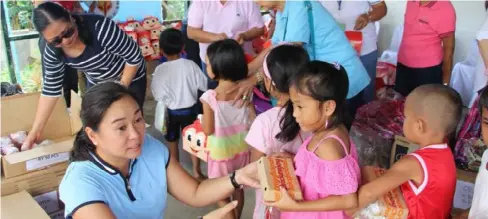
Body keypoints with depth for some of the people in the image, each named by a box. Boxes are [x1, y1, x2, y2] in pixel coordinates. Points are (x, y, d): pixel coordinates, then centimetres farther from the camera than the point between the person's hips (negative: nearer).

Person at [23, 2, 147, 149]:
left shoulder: (100, 28, -37)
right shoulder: (52, 53, -20)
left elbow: (135, 57, -27)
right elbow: (51, 90, -11)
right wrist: (34, 132, -12)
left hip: (130, 79, -4)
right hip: (97, 83, 4)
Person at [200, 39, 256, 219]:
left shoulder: (209, 97, -25)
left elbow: (208, 130, -18)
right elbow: (254, 120, -5)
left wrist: (202, 119, 0)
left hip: (221, 151, -5)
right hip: (241, 147, 5)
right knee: (238, 188, 24)